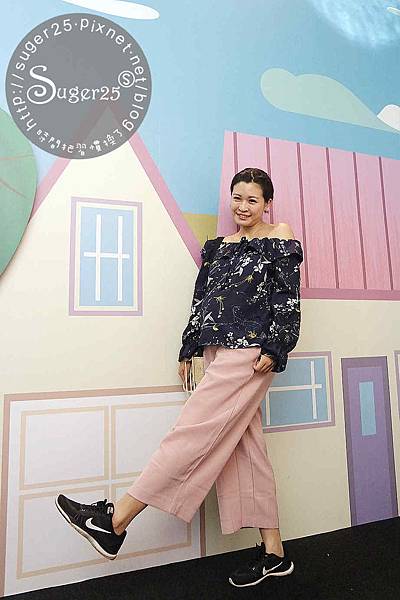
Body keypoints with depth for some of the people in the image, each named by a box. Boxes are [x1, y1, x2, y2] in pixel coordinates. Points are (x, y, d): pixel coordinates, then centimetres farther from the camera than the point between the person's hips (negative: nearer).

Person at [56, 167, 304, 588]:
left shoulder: (279, 239, 4)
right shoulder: (217, 246, 20)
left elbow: (288, 298, -4)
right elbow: (201, 299, 18)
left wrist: (273, 349, -13)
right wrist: (189, 349, 14)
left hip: (250, 354, -7)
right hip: (219, 353, 7)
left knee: (194, 433, -8)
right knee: (244, 450, 8)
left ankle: (114, 522, 1)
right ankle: (273, 553, 20)